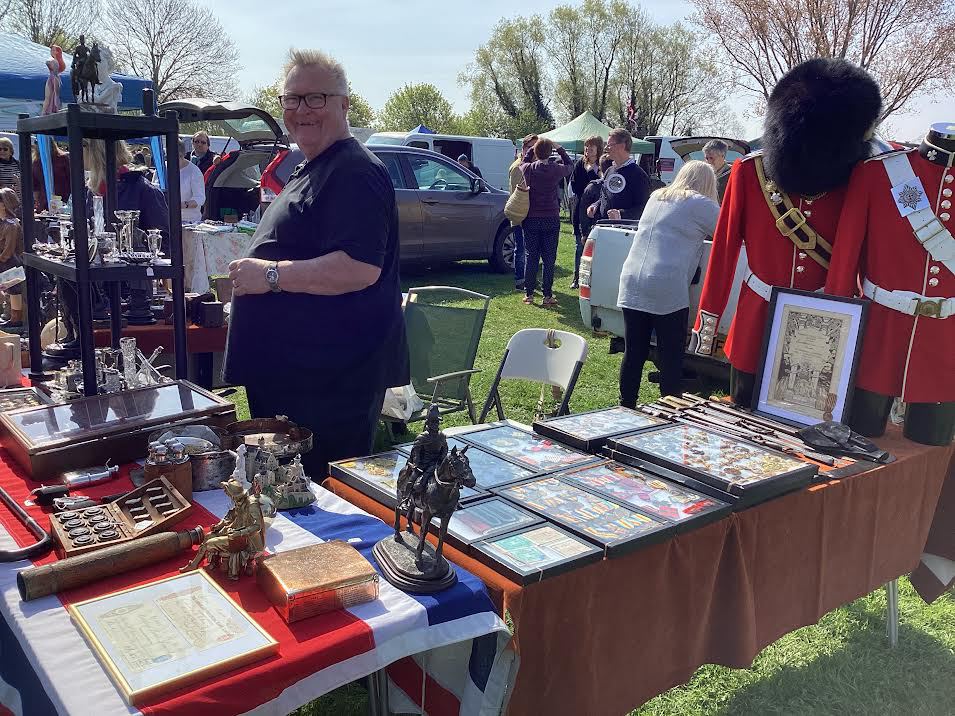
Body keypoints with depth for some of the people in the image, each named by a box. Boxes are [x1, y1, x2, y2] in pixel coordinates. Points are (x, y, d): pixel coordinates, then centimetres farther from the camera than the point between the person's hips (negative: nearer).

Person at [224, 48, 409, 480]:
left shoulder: (355, 172, -17)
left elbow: (360, 268, -29)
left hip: (333, 380, -11)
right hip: (290, 372, 11)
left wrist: (271, 275, -23)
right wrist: (252, 270, 19)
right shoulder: (309, 171, 18)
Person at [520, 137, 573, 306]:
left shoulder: (527, 168, -7)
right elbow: (570, 164, 14)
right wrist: (558, 148, 17)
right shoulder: (557, 170, -8)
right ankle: (547, 295, 3)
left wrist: (531, 149, 19)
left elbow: (523, 161, 18)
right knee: (549, 258, 3)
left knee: (531, 256, 8)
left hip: (531, 219, 1)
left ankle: (528, 294, 10)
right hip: (551, 219, -1)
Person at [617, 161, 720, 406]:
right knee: (671, 358, 2)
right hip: (667, 289, -6)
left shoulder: (656, 197, 20)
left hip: (631, 285, 6)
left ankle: (626, 409, 17)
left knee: (633, 354, 10)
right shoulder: (699, 204, 0)